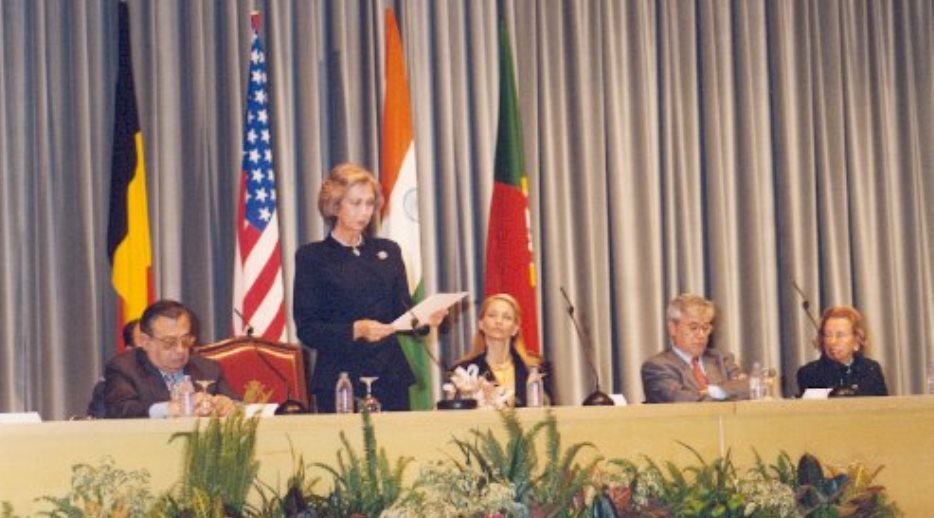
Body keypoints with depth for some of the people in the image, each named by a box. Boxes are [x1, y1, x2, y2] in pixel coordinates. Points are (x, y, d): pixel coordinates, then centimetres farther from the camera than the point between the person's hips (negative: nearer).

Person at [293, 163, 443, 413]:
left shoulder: (388, 251, 13)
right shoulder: (312, 257, 0)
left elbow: (402, 313, 13)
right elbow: (306, 329, -6)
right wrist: (356, 330, -20)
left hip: (391, 377, 4)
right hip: (339, 382, -4)